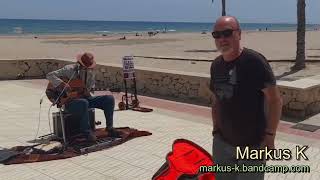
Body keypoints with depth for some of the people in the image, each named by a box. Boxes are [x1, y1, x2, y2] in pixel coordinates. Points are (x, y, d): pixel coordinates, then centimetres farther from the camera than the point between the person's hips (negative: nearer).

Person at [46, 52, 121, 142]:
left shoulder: (90, 73, 7)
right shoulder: (70, 69, -10)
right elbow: (50, 75, -13)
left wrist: (87, 92, -11)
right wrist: (62, 84, -29)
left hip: (84, 98, 6)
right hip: (70, 100, -6)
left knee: (109, 99, -10)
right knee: (84, 103, -41)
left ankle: (109, 128, -3)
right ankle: (87, 132, -24)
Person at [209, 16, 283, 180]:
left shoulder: (254, 61, -16)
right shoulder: (216, 65, 4)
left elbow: (275, 100, -15)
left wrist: (269, 137, -16)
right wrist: (216, 130, 11)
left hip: (253, 143, -6)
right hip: (222, 142, 6)